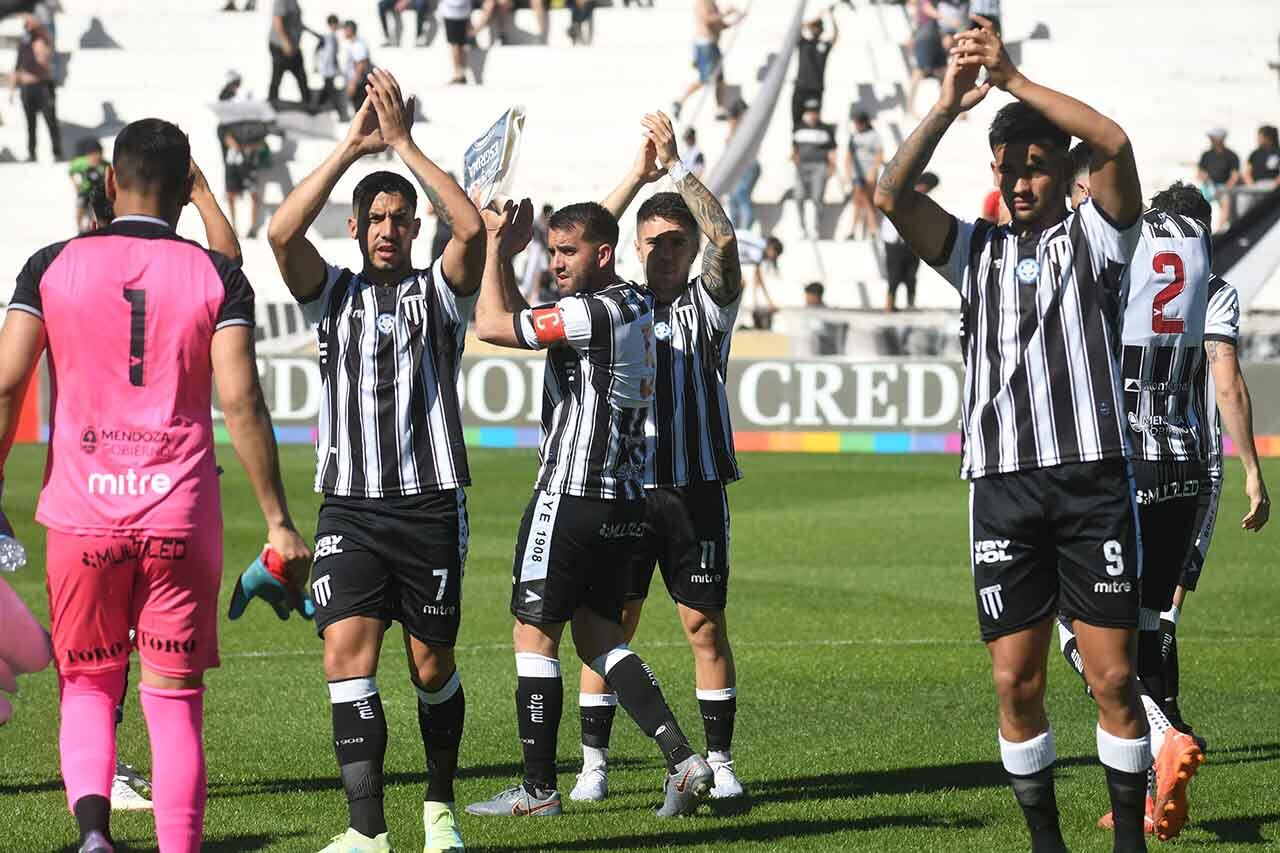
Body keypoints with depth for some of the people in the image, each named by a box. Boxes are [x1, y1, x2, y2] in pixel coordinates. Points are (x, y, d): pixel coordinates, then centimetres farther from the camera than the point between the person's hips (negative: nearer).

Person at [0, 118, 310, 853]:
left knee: (87, 687, 13)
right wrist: (279, 522, -4)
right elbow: (241, 401, -7)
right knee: (175, 702, 7)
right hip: (181, 516, -1)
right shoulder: (217, 275, -1)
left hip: (82, 515, 1)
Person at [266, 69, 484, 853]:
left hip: (431, 505, 0)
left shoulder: (440, 291, 7)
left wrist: (404, 143, -12)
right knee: (347, 648, -15)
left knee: (432, 665, 6)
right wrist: (352, 147, -10)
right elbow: (283, 232, -9)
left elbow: (473, 229, -14)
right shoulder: (334, 293, 10)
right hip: (350, 509, 0)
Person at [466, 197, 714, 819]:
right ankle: (682, 760, 0)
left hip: (573, 501, -9)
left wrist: (497, 246, -3)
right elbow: (521, 323, 23)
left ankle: (538, 789, 5)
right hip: (626, 502, 9)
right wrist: (507, 254, 13)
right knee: (597, 637, 12)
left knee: (534, 635, 0)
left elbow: (492, 326, -13)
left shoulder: (598, 311, -17)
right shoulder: (635, 304, 13)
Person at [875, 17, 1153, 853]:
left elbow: (1116, 146, -12)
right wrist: (948, 105, -13)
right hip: (1003, 486, 3)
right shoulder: (976, 250, 15)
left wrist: (1013, 79, -13)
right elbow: (893, 195, -1)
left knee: (1114, 677, -4)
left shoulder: (1095, 236, 7)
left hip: (1095, 479, -3)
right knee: (1016, 680, 0)